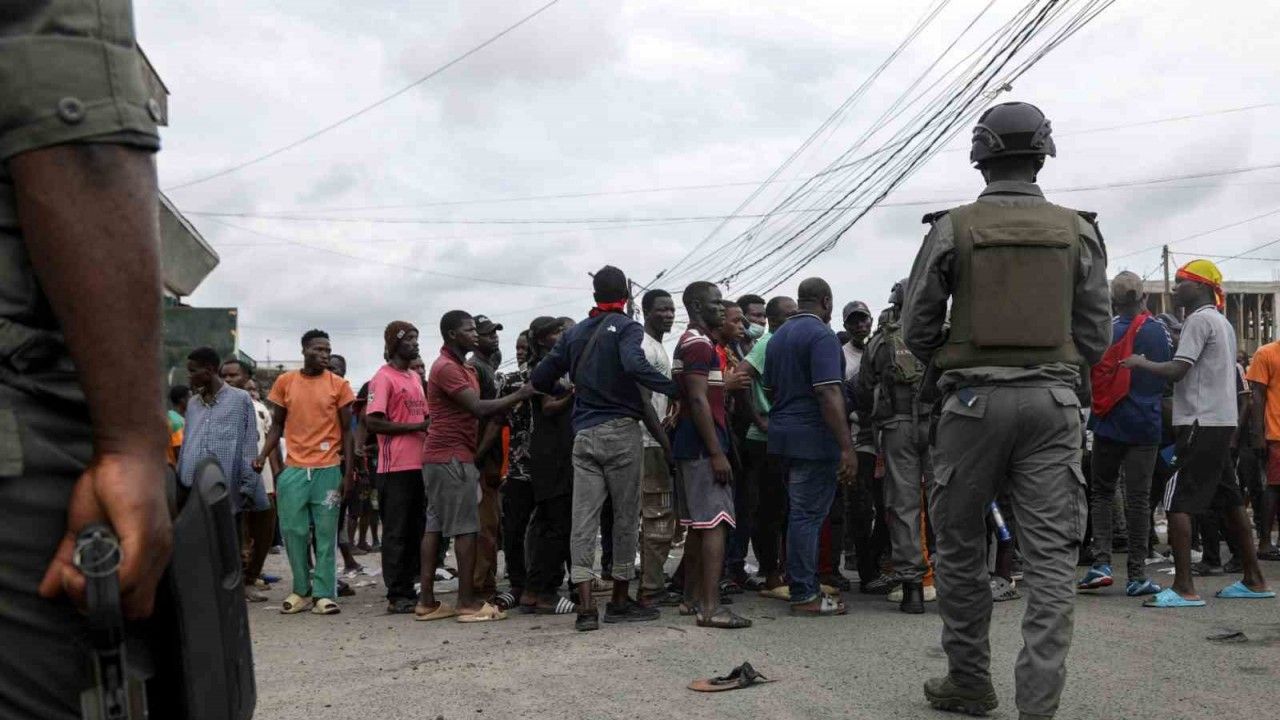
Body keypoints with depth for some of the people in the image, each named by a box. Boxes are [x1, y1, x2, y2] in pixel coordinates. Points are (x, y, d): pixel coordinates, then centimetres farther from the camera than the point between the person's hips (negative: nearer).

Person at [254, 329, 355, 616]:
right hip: (293, 469, 1)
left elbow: (347, 430, 4)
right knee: (293, 531, 3)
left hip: (328, 469, -1)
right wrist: (264, 455, -4)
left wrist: (349, 471, -2)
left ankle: (324, 593, 7)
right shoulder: (285, 382, 6)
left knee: (326, 533, 2)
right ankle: (301, 591, 15)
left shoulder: (338, 384, 2)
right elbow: (277, 425, 12)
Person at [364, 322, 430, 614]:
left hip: (420, 463, 8)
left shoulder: (416, 378, 18)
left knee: (417, 530, 11)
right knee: (397, 532, -2)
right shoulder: (383, 378, -7)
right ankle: (397, 595, 3)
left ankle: (409, 588, 20)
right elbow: (373, 422, -15)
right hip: (396, 467, -8)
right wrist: (418, 426, -16)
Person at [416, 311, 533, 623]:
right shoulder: (446, 367, -13)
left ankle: (427, 602, 11)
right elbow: (478, 408, -21)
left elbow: (475, 410, 14)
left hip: (440, 457, 10)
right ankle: (468, 603, -4)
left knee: (435, 526, 8)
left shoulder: (464, 368, 20)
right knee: (466, 529, -7)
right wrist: (520, 395, -16)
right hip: (452, 458, -10)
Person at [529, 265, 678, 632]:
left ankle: (586, 607, -5)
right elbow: (634, 364, -24)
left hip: (583, 436, 5)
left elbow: (539, 378, 15)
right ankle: (620, 601, 14)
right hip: (620, 431, -4)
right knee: (625, 518, 6)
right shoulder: (627, 328, -3)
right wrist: (677, 389, -20)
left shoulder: (574, 333, 14)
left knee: (583, 519, 0)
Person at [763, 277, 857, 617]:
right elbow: (828, 393, -21)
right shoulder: (821, 336, -13)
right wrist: (847, 447, -22)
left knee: (798, 512, 15)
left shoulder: (778, 337, 15)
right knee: (808, 515, -4)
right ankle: (804, 595, 1)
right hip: (814, 437, -9)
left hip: (783, 434, 9)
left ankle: (805, 585, 23)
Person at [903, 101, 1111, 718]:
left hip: (974, 399, -1)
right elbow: (1096, 334, 5)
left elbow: (917, 329, 0)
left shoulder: (952, 228, -2)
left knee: (960, 547, 12)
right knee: (1052, 556, 3)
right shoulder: (1078, 232, 4)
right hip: (1053, 401, 2)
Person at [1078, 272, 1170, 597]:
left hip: (1109, 424, -1)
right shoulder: (1159, 331, 0)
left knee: (1101, 492, 11)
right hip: (1146, 424, 1)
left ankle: (1101, 563, -1)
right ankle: (1137, 575, 6)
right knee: (1138, 498, 4)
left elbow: (1089, 376, -6)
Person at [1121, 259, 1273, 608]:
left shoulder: (1200, 319, -11)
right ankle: (1254, 580, 20)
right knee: (1230, 501, 14)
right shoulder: (1222, 323, 20)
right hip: (1223, 421, 10)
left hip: (1202, 423, -10)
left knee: (1178, 502, -11)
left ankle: (1184, 588, -14)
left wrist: (1140, 362, -6)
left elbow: (1176, 370, -18)